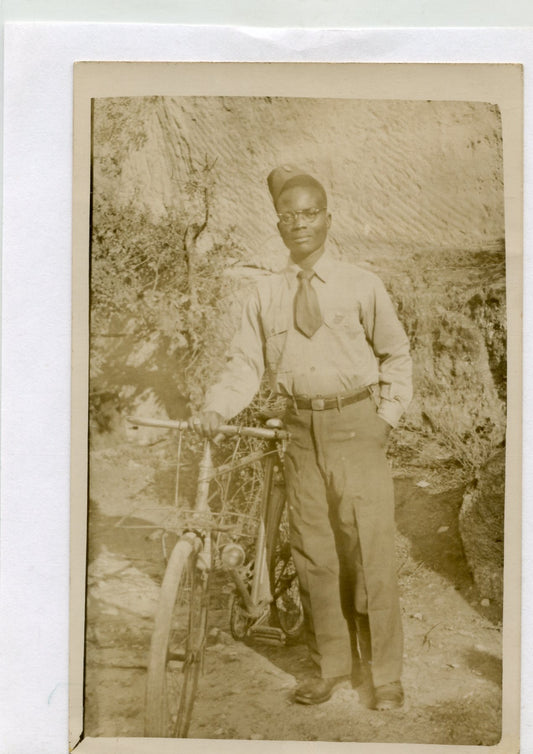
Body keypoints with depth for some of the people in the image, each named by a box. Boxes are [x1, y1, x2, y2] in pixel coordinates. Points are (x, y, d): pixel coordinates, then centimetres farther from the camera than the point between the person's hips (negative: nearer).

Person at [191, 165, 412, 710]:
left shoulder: (360, 285, 1)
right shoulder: (266, 295, 5)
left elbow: (396, 354, 8)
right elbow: (246, 363, 1)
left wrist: (388, 415, -1)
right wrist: (215, 409, -15)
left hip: (356, 425, -2)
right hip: (303, 428, 3)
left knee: (370, 550, -1)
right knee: (313, 553, 8)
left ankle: (385, 671, 17)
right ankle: (330, 664, 26)